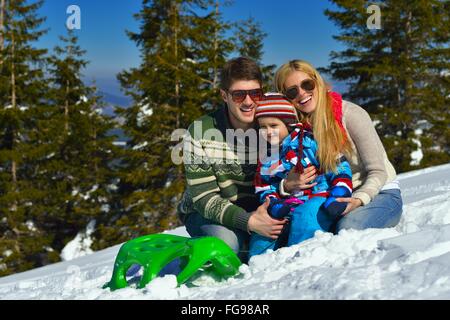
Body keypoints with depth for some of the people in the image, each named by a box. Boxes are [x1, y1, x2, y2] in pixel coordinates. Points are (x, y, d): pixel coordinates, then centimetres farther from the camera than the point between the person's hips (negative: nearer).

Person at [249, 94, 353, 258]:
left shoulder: (309, 141, -6)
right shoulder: (266, 159, 13)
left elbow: (339, 166, -8)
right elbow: (264, 189, 16)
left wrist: (338, 195, -20)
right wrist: (274, 205, -7)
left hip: (319, 198, -6)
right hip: (287, 206, 6)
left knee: (304, 216, -37)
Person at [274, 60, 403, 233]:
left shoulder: (351, 114, -16)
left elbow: (378, 171, -14)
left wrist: (359, 199, -32)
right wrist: (287, 185, -26)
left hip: (381, 193, -4)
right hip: (338, 199, 4)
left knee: (347, 228, -34)